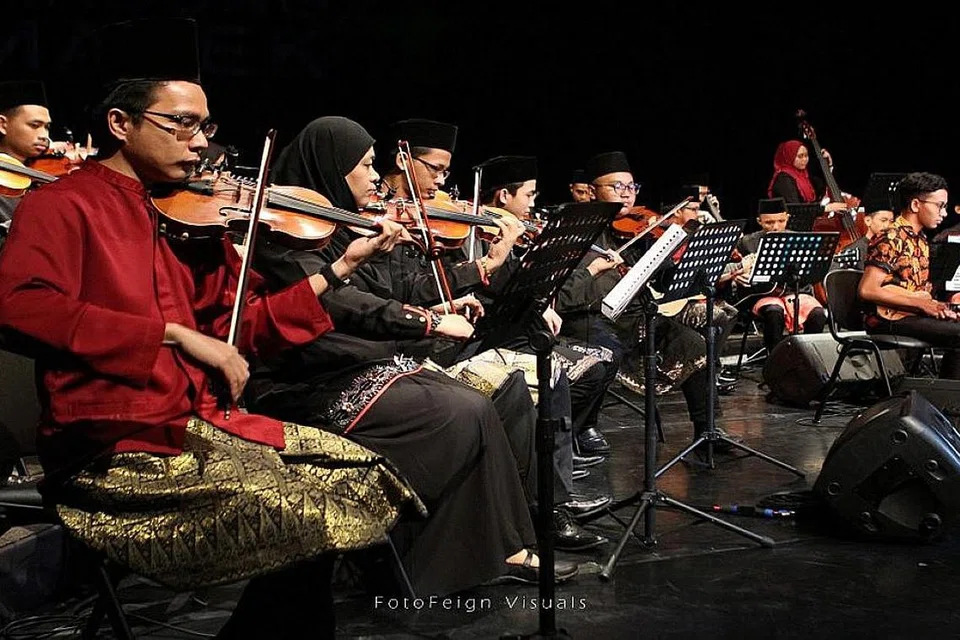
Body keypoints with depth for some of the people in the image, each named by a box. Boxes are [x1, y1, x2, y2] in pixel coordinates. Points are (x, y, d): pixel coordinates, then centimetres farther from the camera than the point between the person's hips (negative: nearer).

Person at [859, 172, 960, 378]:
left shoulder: (920, 240, 17)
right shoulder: (891, 240, -12)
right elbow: (867, 290, -21)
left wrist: (936, 305, 1)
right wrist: (922, 303, -19)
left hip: (913, 315, 9)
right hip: (888, 321, -9)